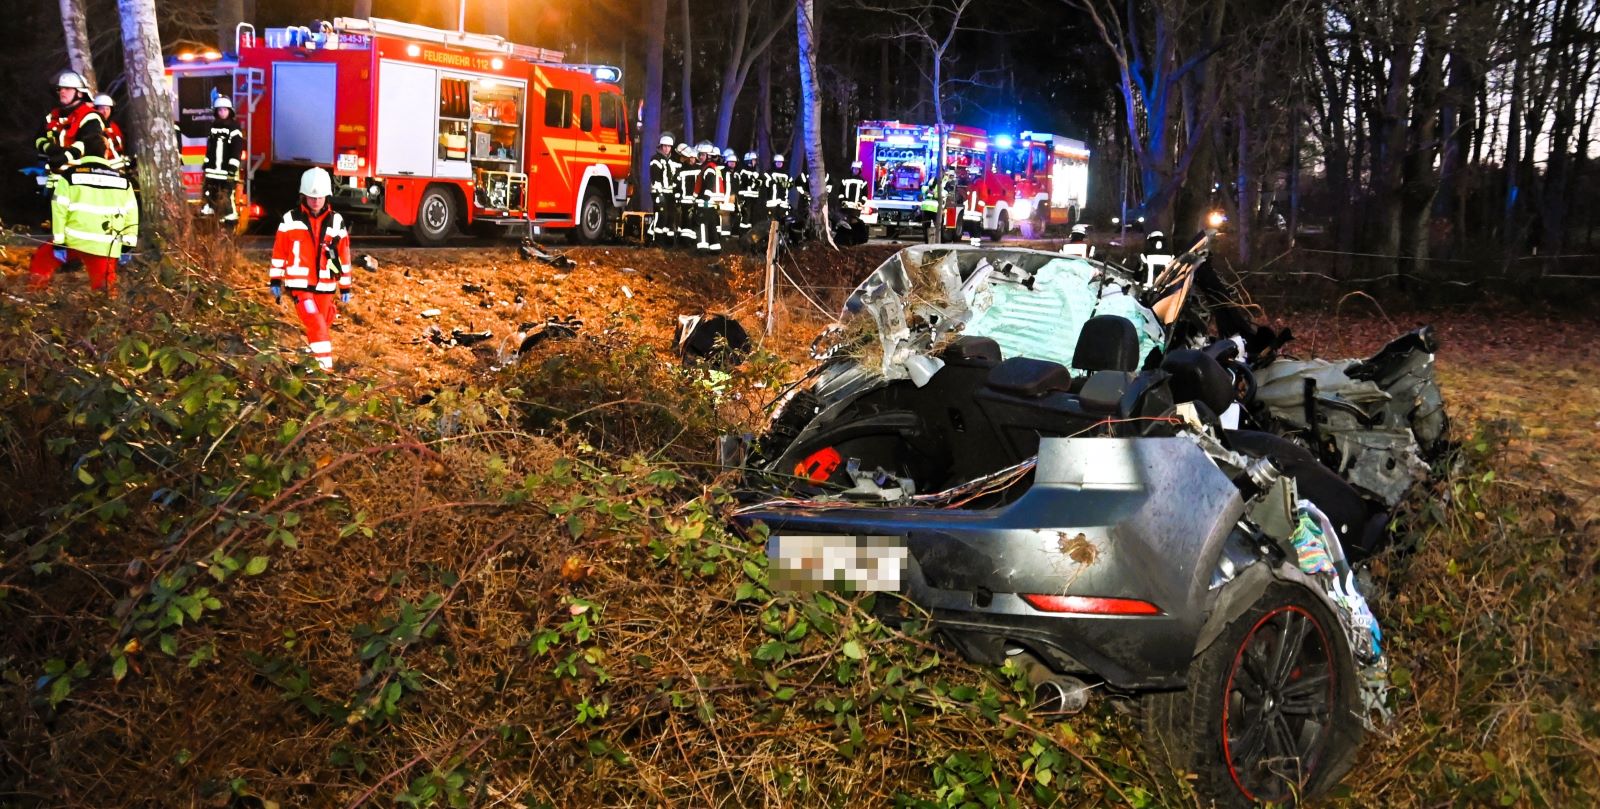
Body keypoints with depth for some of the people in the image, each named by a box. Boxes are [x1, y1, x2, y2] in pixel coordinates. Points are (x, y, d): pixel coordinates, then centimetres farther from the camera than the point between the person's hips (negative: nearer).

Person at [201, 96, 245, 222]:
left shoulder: (234, 127, -7)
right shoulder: (213, 126, 13)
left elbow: (237, 149, -12)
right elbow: (209, 146, 20)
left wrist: (233, 166, -18)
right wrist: (206, 162, 18)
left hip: (227, 168, -6)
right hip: (213, 167, 6)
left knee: (228, 192, -11)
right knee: (210, 190, 15)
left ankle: (231, 214, -8)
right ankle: (209, 207, 31)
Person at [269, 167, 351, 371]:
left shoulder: (336, 221, 4)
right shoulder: (290, 219, 0)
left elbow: (344, 255, 7)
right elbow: (279, 252, 6)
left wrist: (345, 287, 8)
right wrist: (275, 281, 7)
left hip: (325, 286, 2)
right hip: (299, 284, -2)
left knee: (322, 327, 9)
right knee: (316, 324, -17)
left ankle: (319, 365, 23)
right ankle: (324, 366, -18)